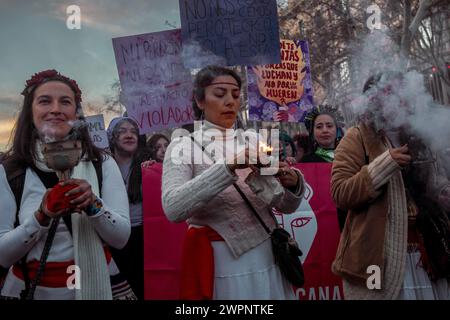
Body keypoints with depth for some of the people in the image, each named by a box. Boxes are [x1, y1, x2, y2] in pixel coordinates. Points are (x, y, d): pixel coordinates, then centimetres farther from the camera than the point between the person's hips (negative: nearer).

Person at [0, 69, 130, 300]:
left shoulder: (103, 164, -8)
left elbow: (121, 238, -11)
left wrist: (93, 204, -28)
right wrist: (41, 217, -26)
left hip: (92, 287, 1)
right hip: (28, 288, 0)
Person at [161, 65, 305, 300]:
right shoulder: (183, 146, -6)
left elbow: (286, 206, 6)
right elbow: (173, 208, -23)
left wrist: (293, 183, -15)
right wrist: (229, 166, -30)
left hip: (267, 259, 5)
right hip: (220, 263, -4)